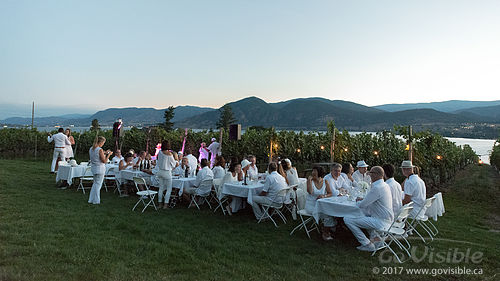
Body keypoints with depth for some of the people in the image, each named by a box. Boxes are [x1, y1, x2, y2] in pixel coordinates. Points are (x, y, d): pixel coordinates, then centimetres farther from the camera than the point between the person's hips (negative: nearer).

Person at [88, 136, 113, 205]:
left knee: (95, 183, 20)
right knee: (98, 184, 2)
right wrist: (109, 154, -5)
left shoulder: (91, 149, 6)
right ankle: (96, 201, 10)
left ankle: (91, 199, 25)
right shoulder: (100, 150, -18)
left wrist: (104, 153, 17)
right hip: (100, 169, -8)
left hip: (93, 168, 8)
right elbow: (104, 161, -16)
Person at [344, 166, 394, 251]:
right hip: (387, 219, 10)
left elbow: (362, 205, -17)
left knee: (347, 219, -14)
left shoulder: (376, 188, -22)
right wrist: (362, 200, 11)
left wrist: (358, 201, 5)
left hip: (381, 222, -10)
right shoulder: (385, 185, 9)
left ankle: (367, 244, -7)